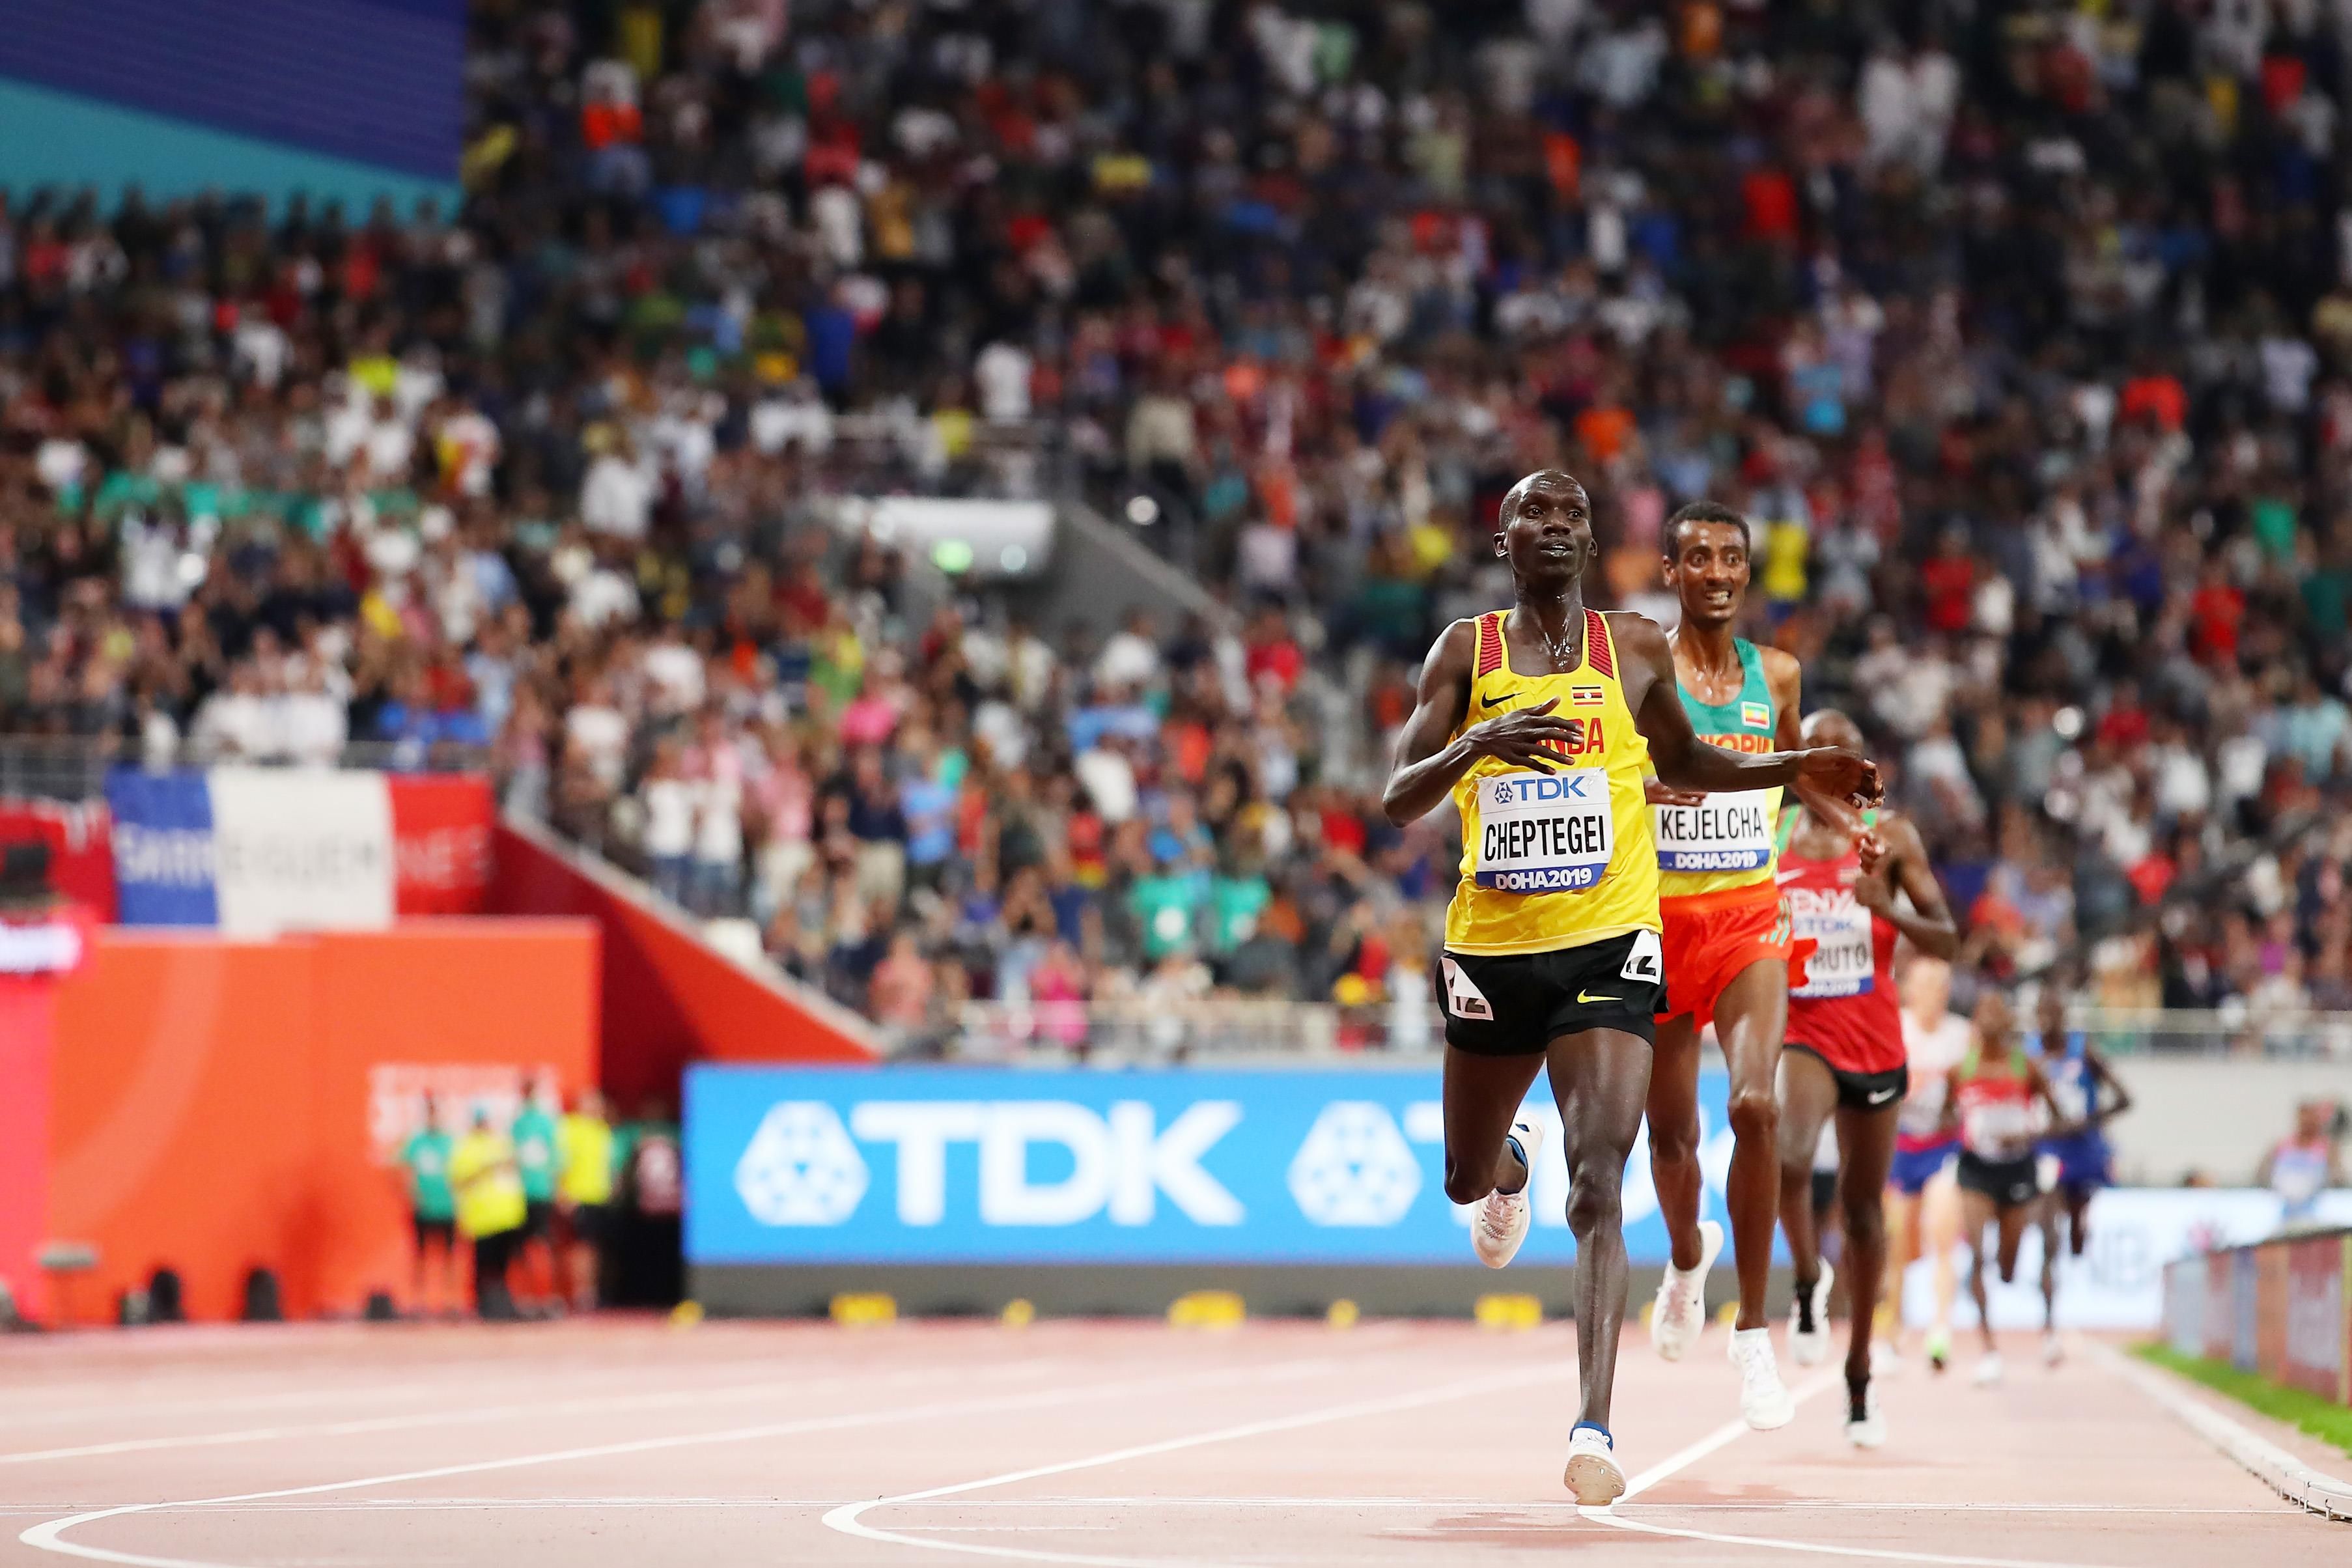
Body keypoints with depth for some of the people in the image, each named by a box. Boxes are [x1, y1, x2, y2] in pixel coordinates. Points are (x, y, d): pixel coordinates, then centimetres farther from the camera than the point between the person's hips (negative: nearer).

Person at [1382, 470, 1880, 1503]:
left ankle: (1594, 1428, -24)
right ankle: (1513, 1162, 59)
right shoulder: (1466, 652, 1)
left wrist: (1802, 770, 11)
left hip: (1607, 947, -2)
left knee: (1598, 1191, -17)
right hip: (1492, 948, 2)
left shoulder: (1637, 650, 4)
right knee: (1468, 1178, 19)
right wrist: (1478, 743, -26)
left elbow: (1682, 764, 23)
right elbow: (1397, 800, -7)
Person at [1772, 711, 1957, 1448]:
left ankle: (1859, 1377, 23)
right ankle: (1808, 1284, -4)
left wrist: (1889, 909, -22)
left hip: (1874, 1041, 1)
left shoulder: (1891, 837, 0)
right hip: (1800, 1033, -1)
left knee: (1864, 1208, 10)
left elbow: (1946, 941, -4)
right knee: (1788, 1156, -31)